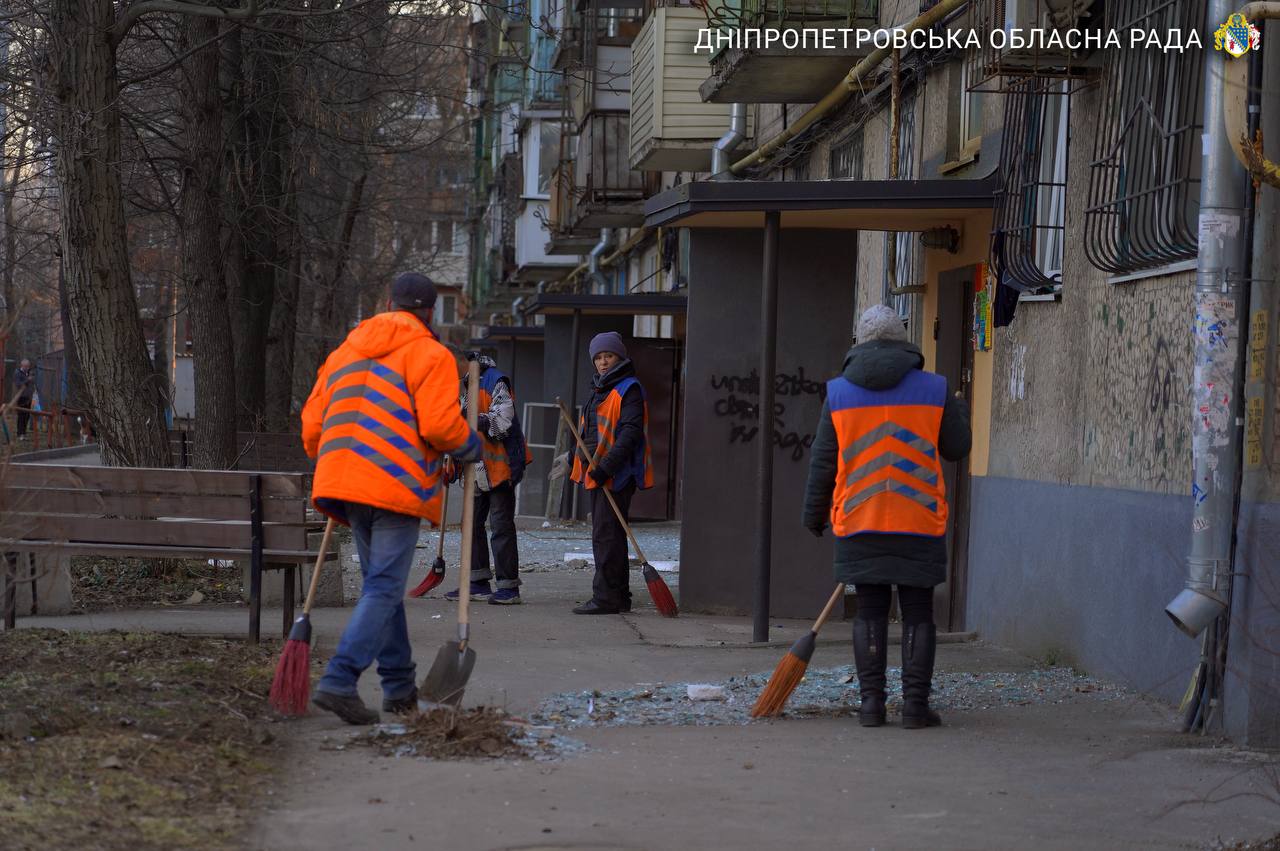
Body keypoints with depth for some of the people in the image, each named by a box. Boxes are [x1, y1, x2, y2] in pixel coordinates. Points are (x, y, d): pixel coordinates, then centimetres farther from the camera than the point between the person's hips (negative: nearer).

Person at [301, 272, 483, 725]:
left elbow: (313, 423, 17)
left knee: (380, 583, 17)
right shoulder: (429, 355, -3)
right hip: (397, 485, -7)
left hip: (345, 482, 7)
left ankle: (399, 687, 22)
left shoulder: (344, 352, 19)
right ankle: (339, 680, -19)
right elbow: (439, 424, -15)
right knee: (384, 589, -6)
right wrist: (471, 448, 4)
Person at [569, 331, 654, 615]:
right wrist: (578, 457, 23)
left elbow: (631, 432, -21)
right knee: (611, 536, 14)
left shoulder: (629, 389, -10)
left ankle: (606, 598, -12)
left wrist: (606, 467, -27)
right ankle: (619, 597, 20)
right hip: (598, 474, 10)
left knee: (605, 536, -12)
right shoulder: (600, 389, 21)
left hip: (616, 475, -10)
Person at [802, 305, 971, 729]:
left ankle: (871, 702, 5)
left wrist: (814, 516, 15)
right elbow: (956, 448, 8)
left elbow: (822, 463, 3)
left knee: (870, 612, 8)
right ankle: (915, 704, 2)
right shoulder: (934, 389, -2)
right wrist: (959, 411, 29)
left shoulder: (839, 392, 1)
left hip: (859, 525, 1)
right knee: (918, 614, 5)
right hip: (919, 524, -1)